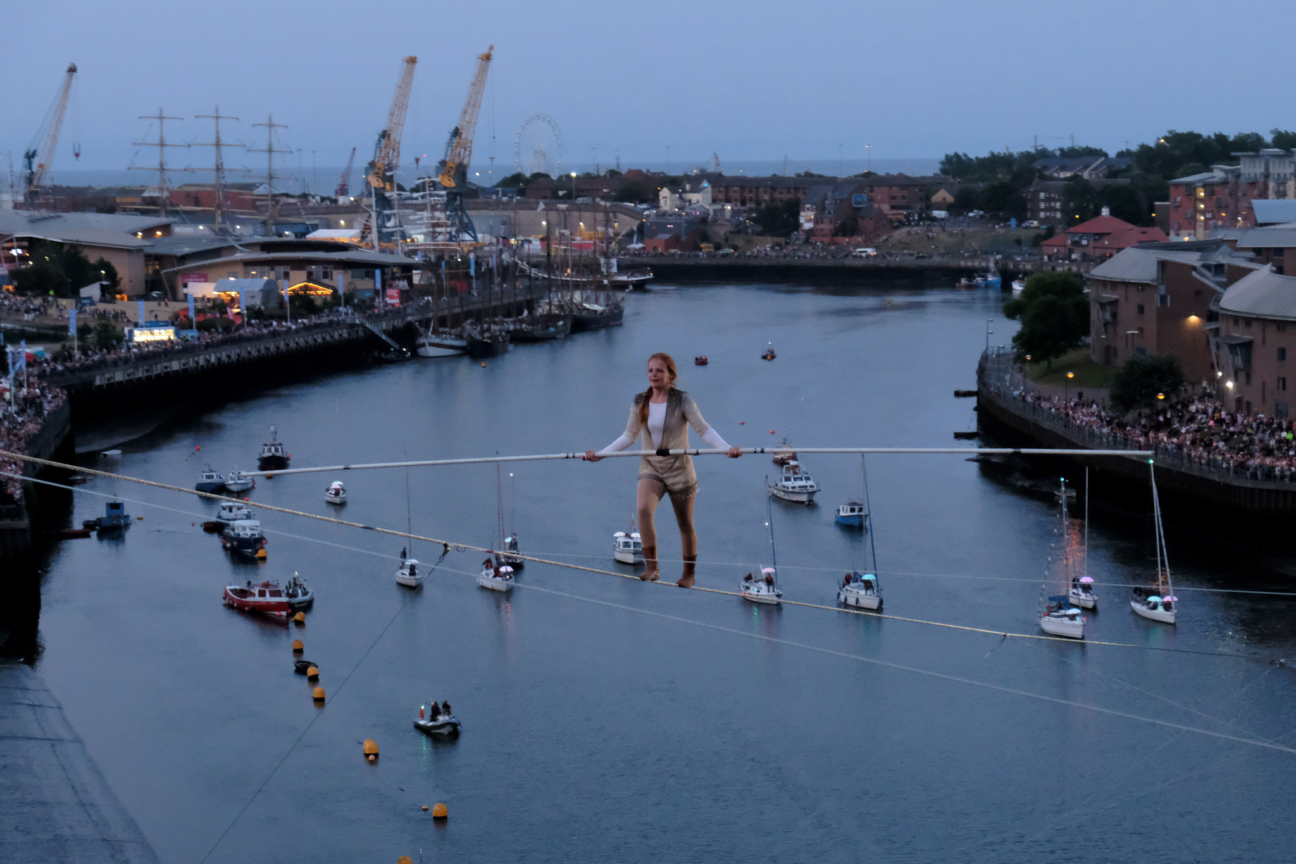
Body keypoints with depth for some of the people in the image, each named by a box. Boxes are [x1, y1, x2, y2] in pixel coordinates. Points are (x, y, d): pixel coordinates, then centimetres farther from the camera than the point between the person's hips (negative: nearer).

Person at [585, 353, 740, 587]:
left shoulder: (682, 401, -9)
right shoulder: (640, 403, 2)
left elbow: (704, 430, -11)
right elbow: (629, 436, 11)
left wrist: (726, 448, -26)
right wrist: (600, 454, 4)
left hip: (679, 469, -2)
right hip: (651, 468, 2)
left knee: (685, 524, 9)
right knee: (643, 508, -27)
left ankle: (689, 573, 30)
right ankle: (651, 567, -21)